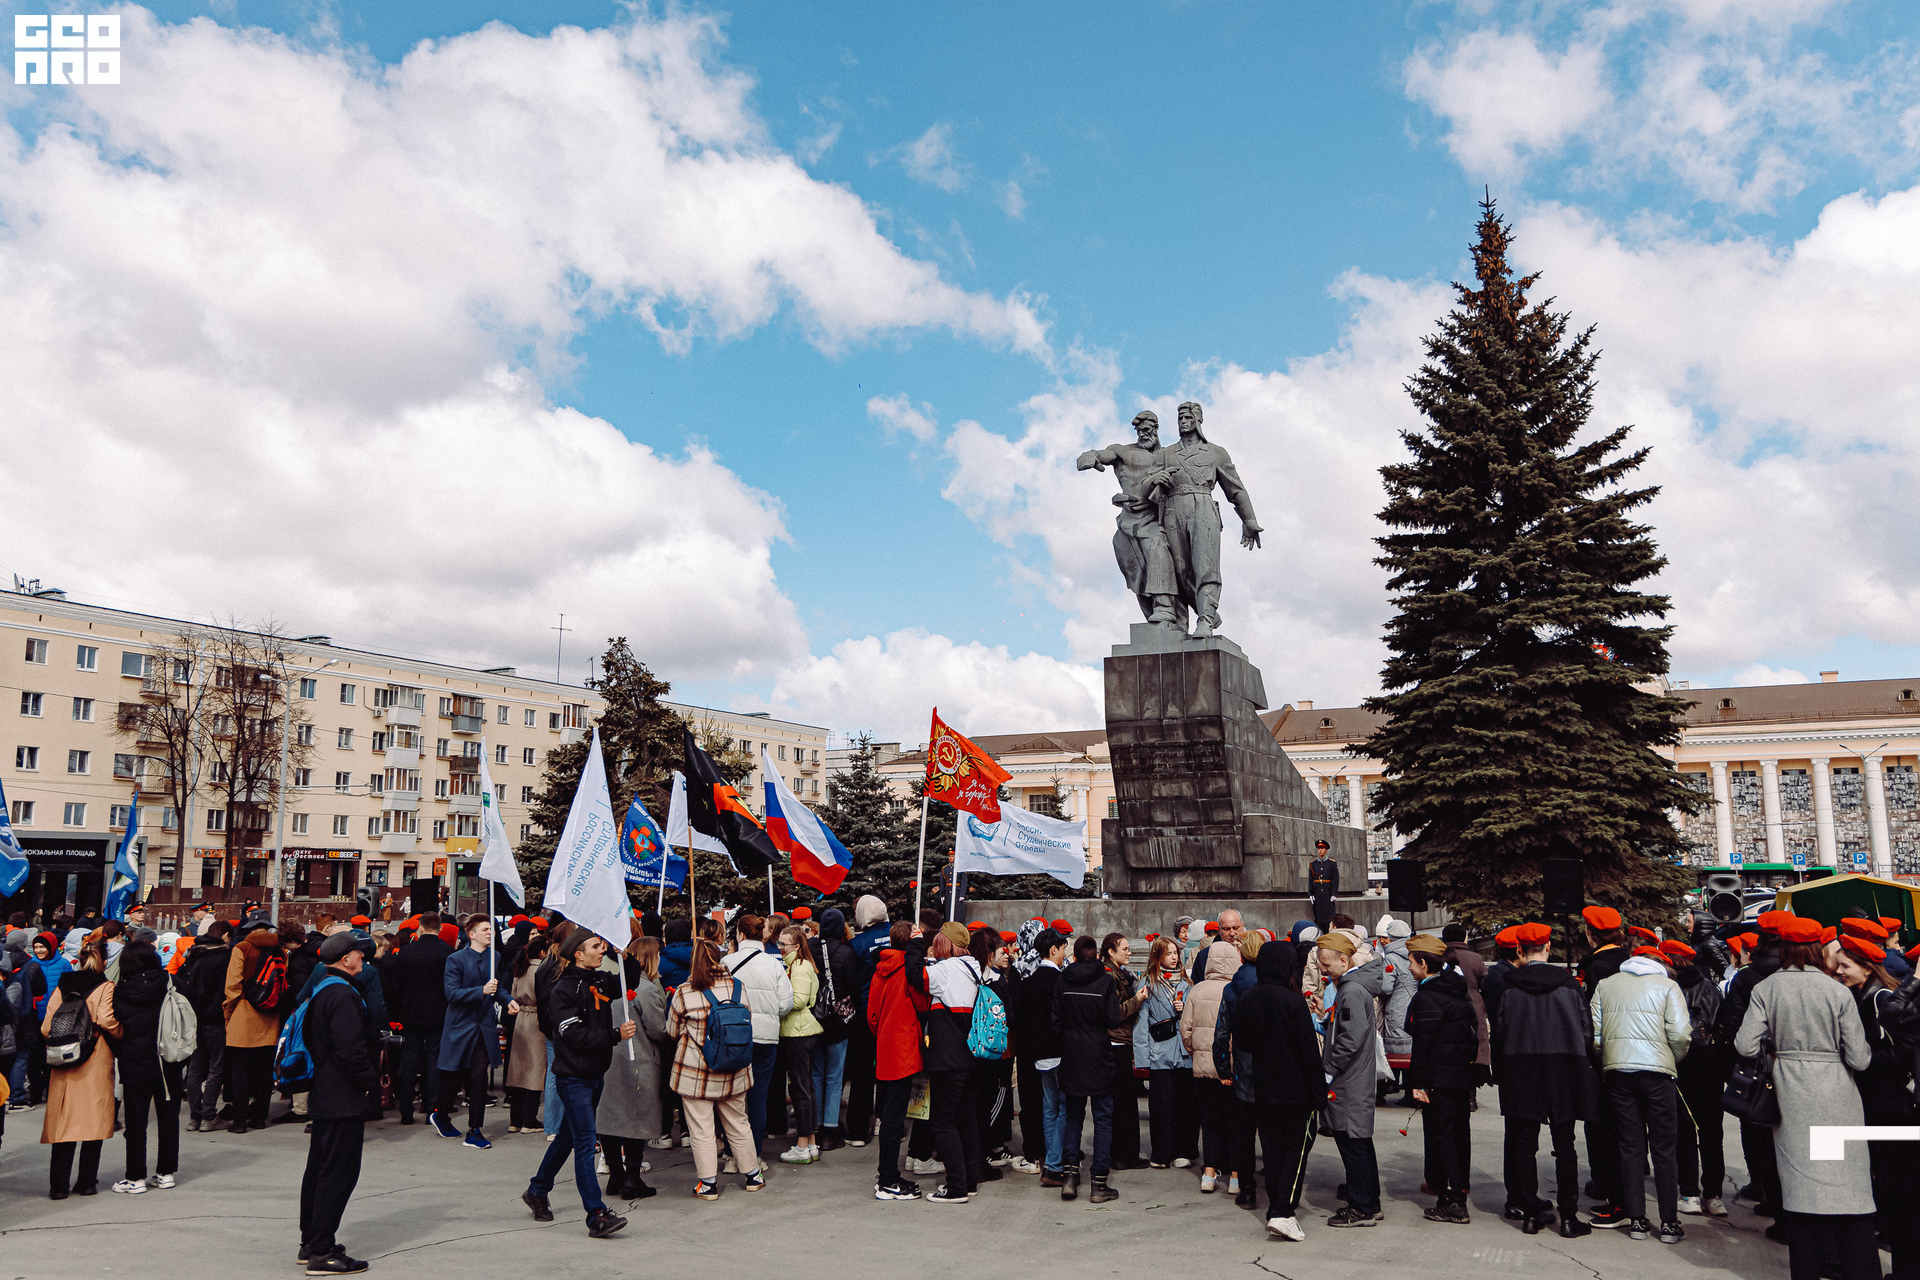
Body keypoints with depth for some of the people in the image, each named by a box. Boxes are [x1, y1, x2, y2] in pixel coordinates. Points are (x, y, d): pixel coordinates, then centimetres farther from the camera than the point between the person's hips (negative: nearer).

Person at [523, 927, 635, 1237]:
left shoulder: (600, 981, 6)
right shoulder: (563, 989, -15)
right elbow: (574, 1034, -21)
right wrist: (615, 1035, -21)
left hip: (596, 1073, 8)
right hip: (574, 1075, -8)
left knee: (568, 1136, 19)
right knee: (585, 1142, -9)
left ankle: (537, 1191, 37)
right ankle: (597, 1216, -10)